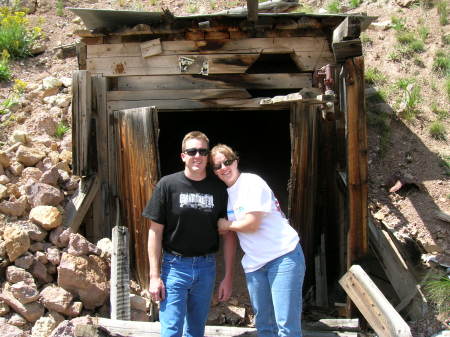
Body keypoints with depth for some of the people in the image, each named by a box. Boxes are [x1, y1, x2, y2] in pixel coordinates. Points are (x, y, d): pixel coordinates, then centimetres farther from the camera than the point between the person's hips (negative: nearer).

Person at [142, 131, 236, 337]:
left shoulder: (218, 188, 0)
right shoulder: (168, 185, -6)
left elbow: (228, 234, 4)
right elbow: (155, 231, -4)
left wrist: (228, 276, 2)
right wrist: (154, 276, -7)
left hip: (206, 267, 2)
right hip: (175, 266, -2)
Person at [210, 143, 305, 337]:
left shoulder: (252, 182, -11)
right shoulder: (225, 193, 12)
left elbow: (252, 223, -18)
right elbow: (227, 230, 23)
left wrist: (227, 225, -3)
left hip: (283, 256, -7)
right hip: (254, 263, 8)